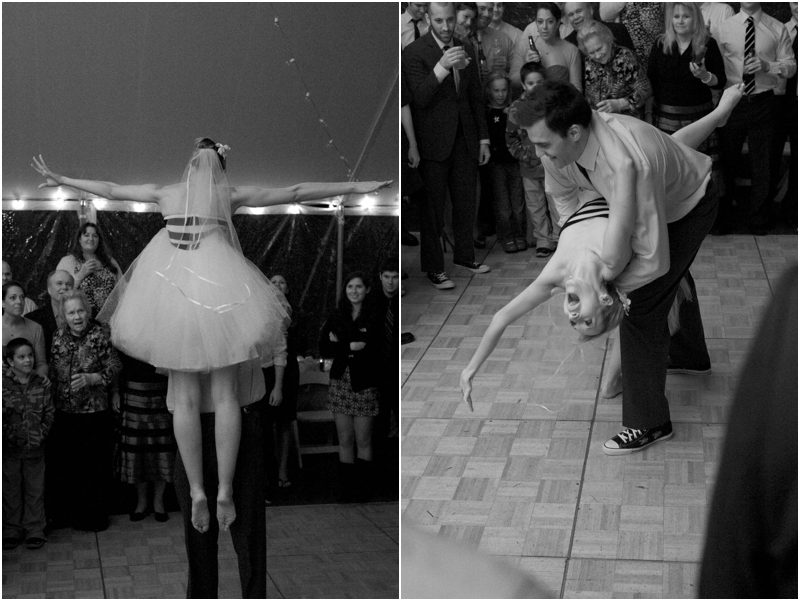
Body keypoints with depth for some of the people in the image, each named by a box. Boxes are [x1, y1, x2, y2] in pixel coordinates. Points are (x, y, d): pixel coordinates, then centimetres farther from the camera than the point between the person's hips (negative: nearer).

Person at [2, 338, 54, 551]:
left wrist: (42, 433, -8)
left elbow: (49, 413, 3)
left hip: (35, 448, 1)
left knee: (35, 490, 8)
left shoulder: (42, 384, -1)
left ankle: (35, 530, 18)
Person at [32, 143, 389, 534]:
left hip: (171, 289, 2)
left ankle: (197, 492, 0)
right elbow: (295, 193, 9)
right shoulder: (231, 195, 9)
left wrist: (59, 179, 37)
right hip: (218, 289, -1)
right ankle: (225, 491, -2)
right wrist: (355, 188, 13)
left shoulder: (164, 193, 14)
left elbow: (108, 189, 23)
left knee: (184, 397, 4)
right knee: (225, 394, 3)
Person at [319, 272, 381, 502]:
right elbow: (324, 348, 3)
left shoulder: (374, 318, -2)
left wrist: (341, 346, -10)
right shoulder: (336, 317, 9)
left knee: (363, 441, 1)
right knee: (345, 440, 4)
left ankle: (361, 489, 6)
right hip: (340, 382, 3)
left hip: (364, 385, -3)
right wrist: (351, 347, -12)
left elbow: (375, 351, -13)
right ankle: (346, 489, 8)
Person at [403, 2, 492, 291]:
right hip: (434, 143, -5)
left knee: (466, 202, 14)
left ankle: (464, 254, 30)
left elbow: (475, 97, 15)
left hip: (464, 140, 5)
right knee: (433, 208, 1)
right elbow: (419, 98, -20)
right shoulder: (414, 53, -10)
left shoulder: (466, 50, 9)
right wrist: (442, 67, -34)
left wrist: (483, 138, 13)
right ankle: (434, 267, 10)